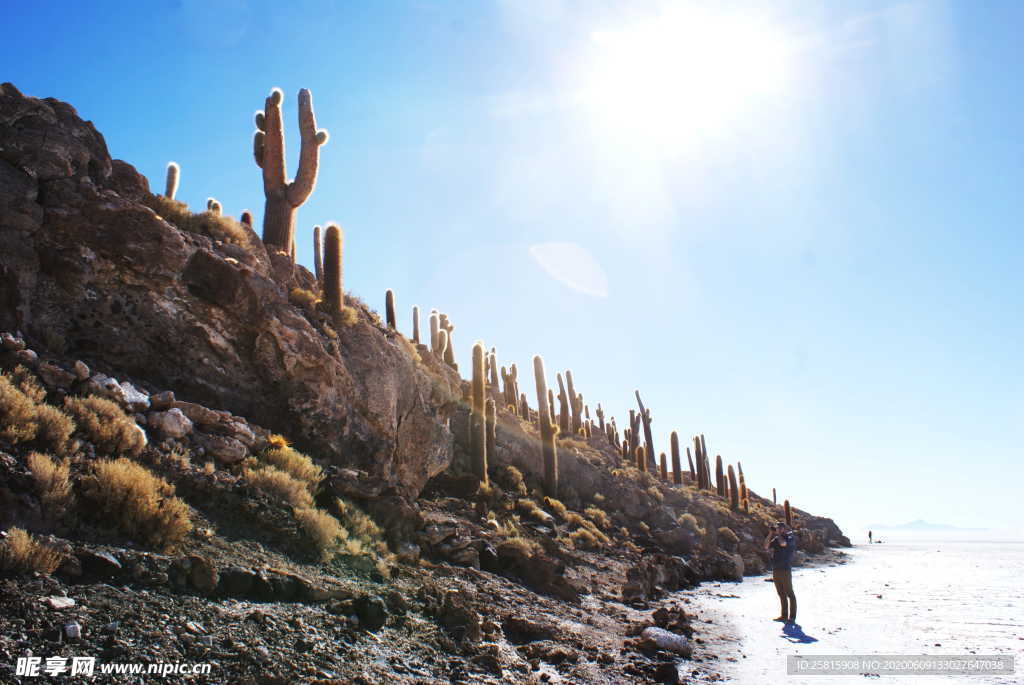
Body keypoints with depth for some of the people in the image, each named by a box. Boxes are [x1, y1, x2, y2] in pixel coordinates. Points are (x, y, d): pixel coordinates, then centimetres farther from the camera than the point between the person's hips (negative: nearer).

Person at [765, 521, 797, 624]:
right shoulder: (776, 538, 14)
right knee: (781, 594, 12)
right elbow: (766, 546, 9)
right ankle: (784, 616, 18)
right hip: (776, 569, 7)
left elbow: (783, 543, -26)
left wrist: (778, 533, -11)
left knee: (789, 593, -2)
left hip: (785, 570, -7)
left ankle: (792, 617, 1)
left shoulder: (790, 537, -6)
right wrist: (771, 534, 3)